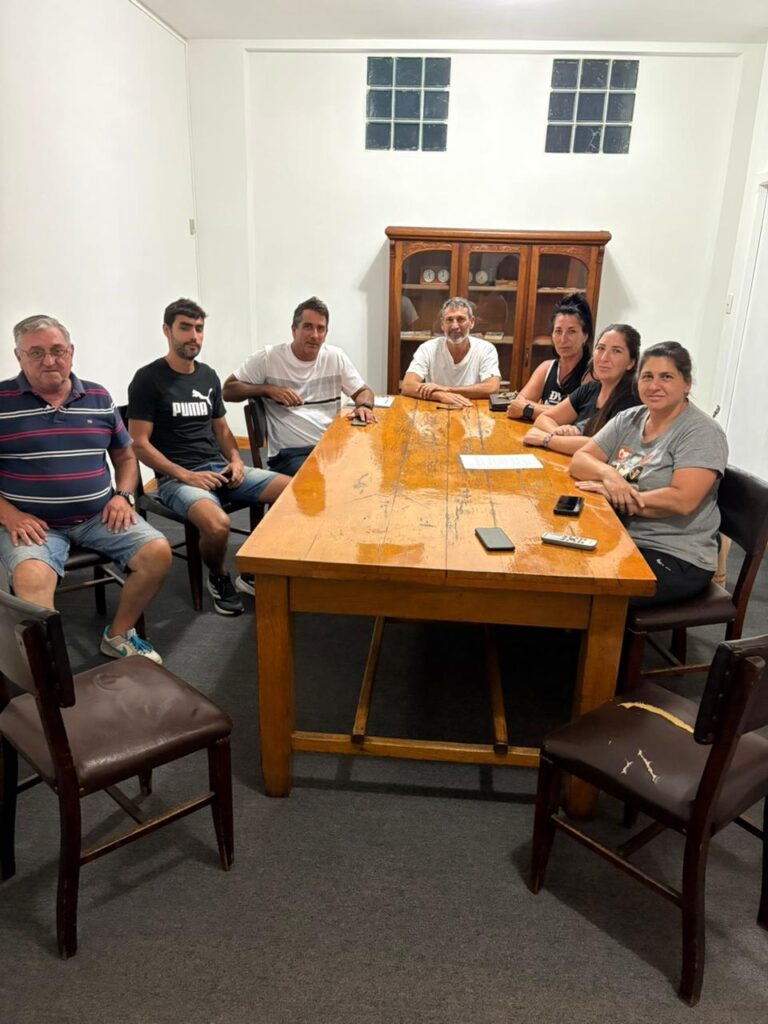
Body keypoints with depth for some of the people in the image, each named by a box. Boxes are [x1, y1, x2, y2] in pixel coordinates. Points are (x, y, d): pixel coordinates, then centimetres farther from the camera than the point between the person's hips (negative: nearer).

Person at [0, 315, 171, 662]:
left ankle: (118, 635, 5)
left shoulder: (98, 398, 9)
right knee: (30, 578, -33)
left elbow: (125, 456, 19)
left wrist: (123, 495, 0)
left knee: (158, 552, -15)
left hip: (99, 516, 4)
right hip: (33, 522, -3)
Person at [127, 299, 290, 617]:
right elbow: (140, 444, -9)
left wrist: (236, 460, 1)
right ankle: (219, 579, -1)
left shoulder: (208, 376, 15)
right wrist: (186, 475, -18)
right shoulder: (148, 379, -5)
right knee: (217, 524, -38)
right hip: (176, 477, -6)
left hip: (220, 468, 7)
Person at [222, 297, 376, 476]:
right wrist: (268, 389, -11)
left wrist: (364, 406, -8)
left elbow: (364, 391, 17)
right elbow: (227, 391, 4)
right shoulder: (268, 357, 0)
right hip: (289, 453, -4)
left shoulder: (336, 357, 8)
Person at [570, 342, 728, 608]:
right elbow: (580, 460, 4)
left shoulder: (702, 433, -9)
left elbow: (682, 501, -21)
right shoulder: (628, 419, 10)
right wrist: (608, 474, -18)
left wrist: (613, 495, -17)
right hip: (621, 540, 6)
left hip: (676, 559, -6)